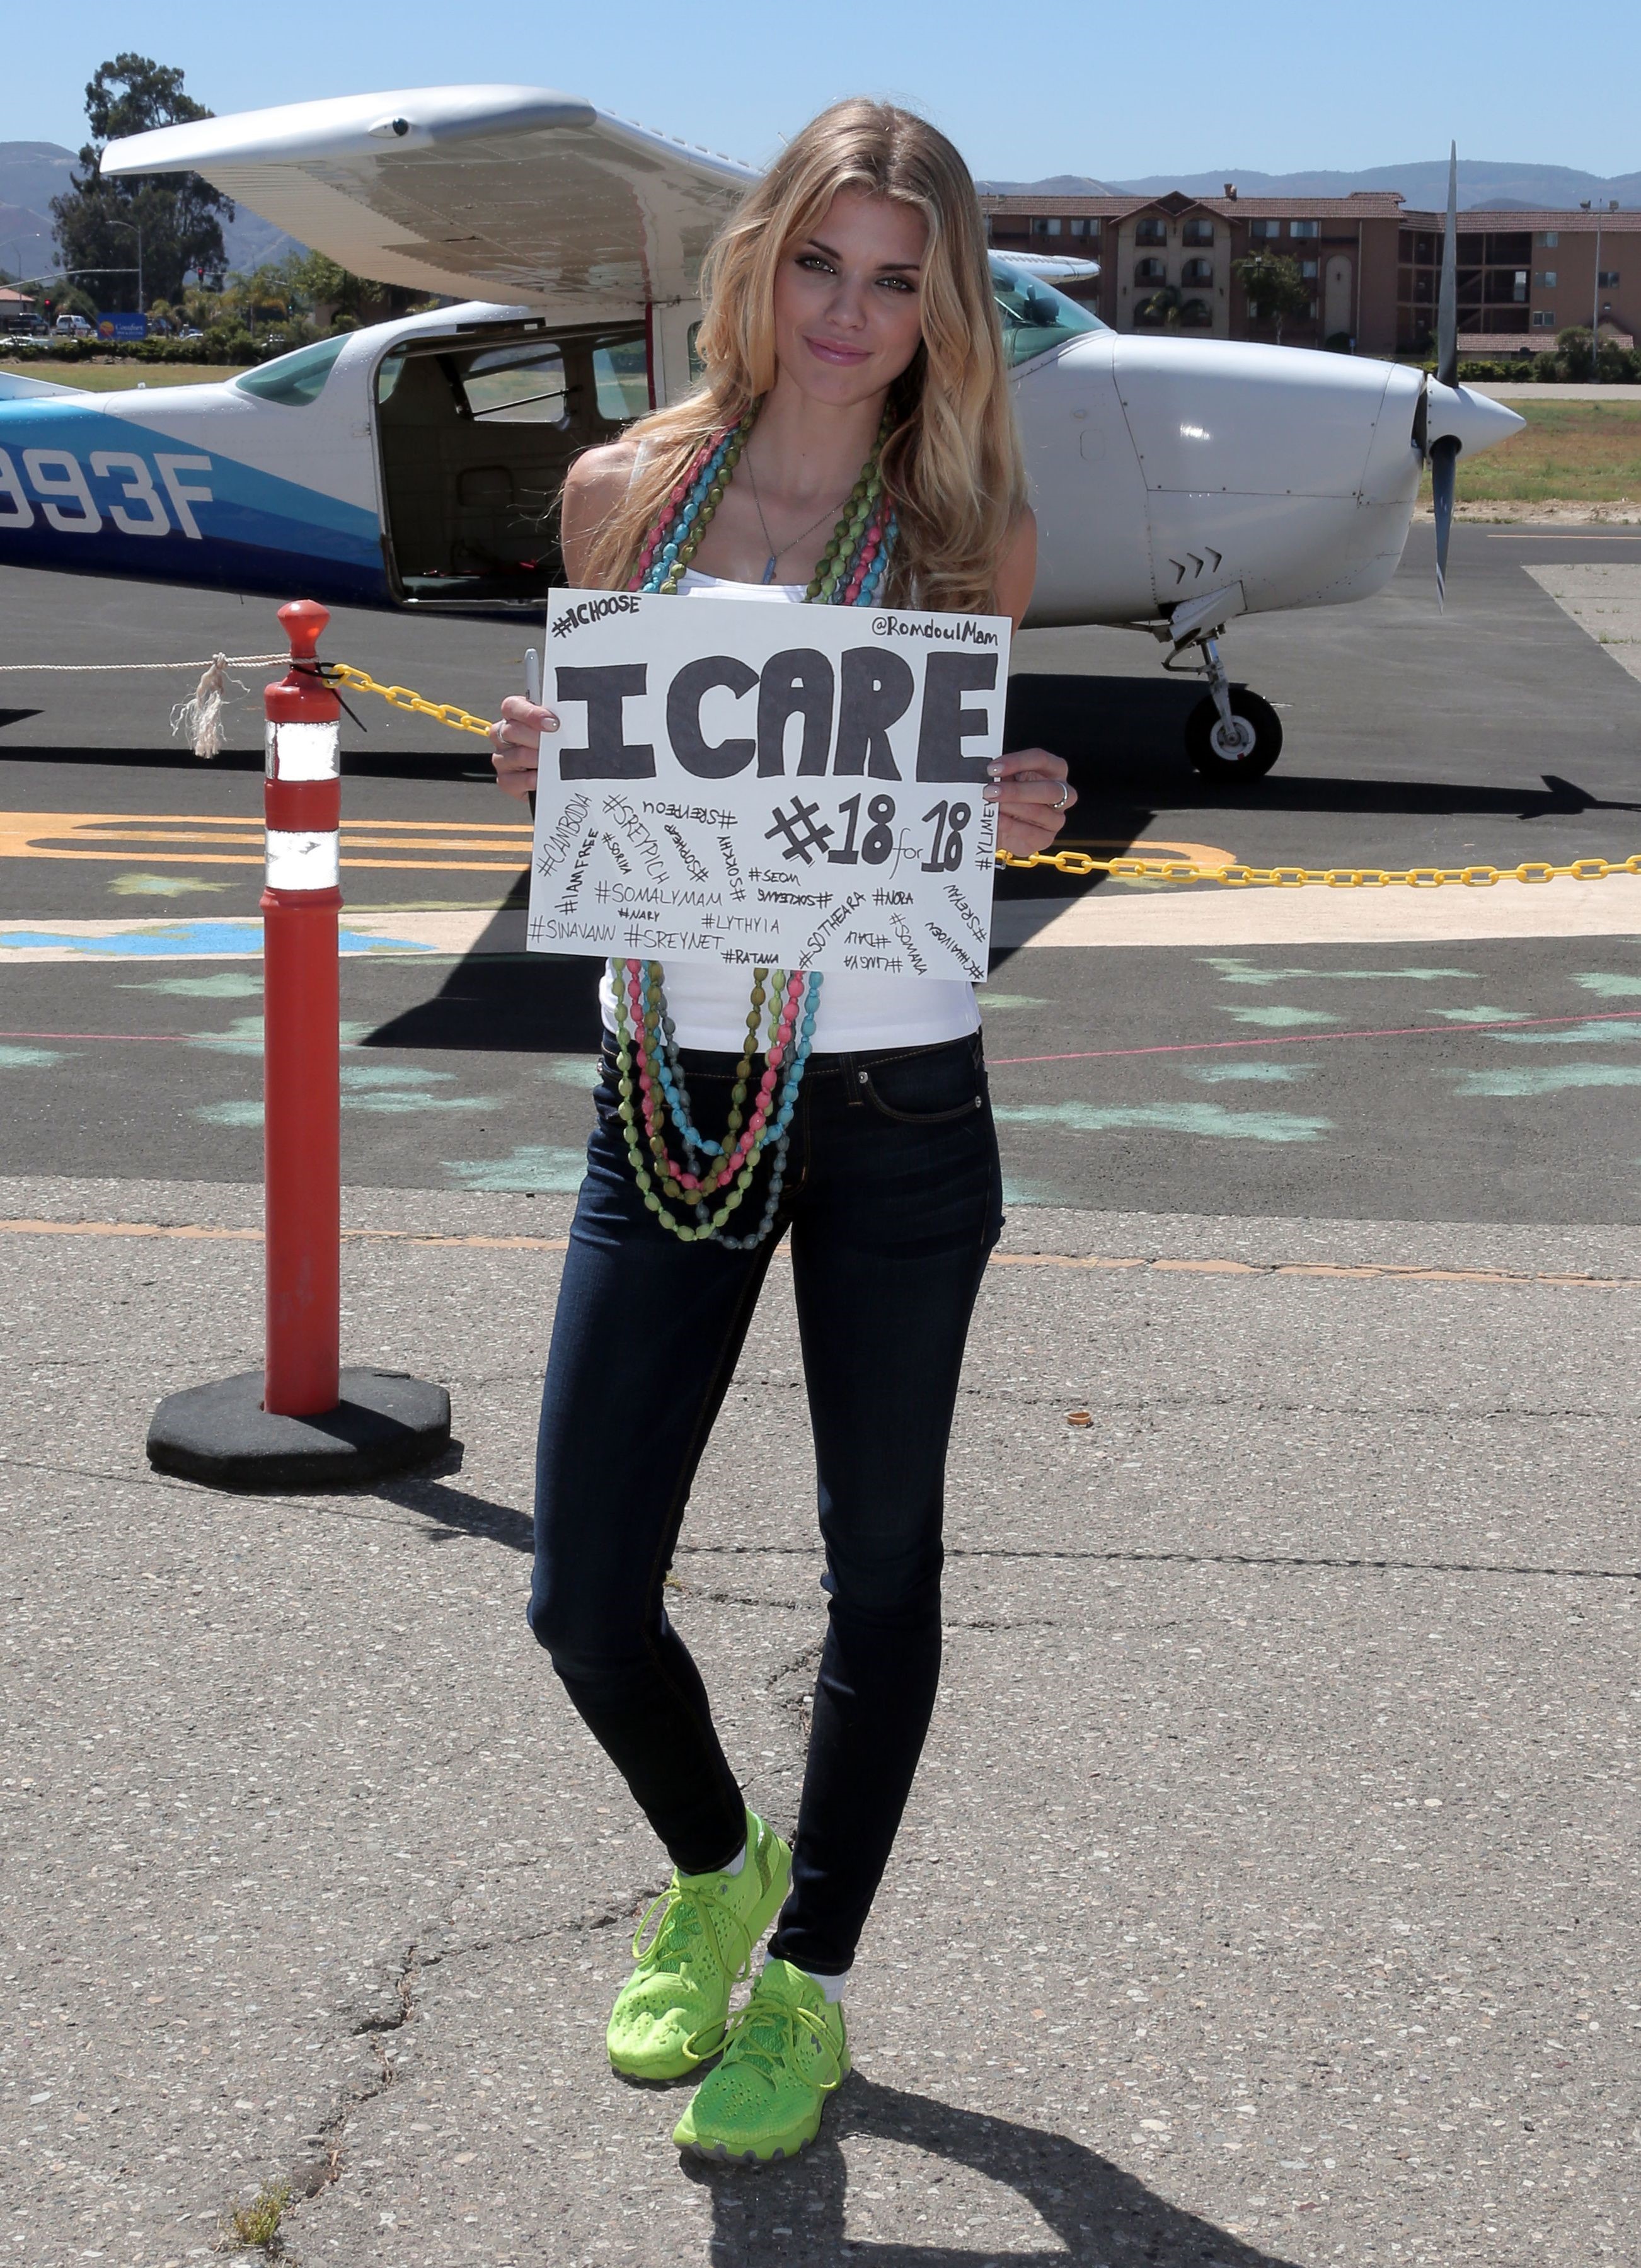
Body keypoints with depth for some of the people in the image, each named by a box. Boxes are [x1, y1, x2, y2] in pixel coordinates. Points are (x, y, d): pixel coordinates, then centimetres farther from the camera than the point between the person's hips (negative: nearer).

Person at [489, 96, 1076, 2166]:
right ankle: (710, 1869, 35)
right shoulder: (624, 493, 3)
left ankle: (808, 1979, 32)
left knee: (879, 1562, 11)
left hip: (898, 1099, -1)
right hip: (666, 1084, 2)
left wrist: (1016, 820, -14)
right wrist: (541, 774, -10)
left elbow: (957, 809, 8)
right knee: (585, 1604, 2)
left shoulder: (972, 531, 0)